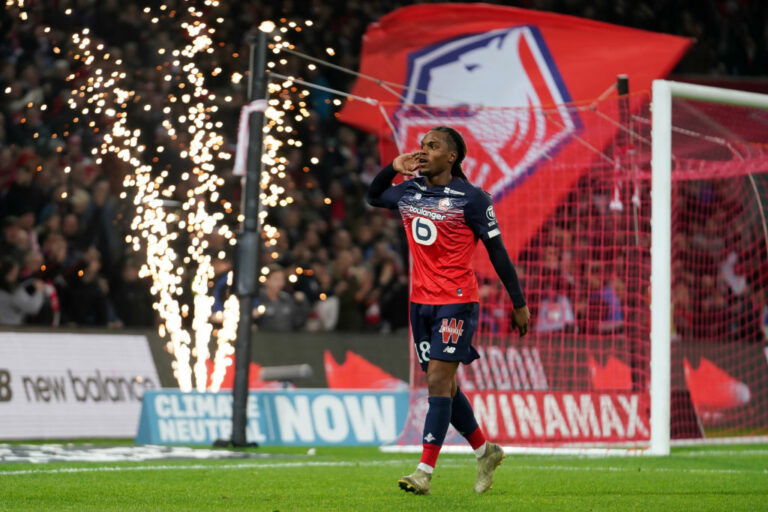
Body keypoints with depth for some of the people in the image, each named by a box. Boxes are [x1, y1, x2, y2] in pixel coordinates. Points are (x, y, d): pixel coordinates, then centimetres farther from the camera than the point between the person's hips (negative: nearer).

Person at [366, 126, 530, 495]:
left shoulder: (470, 198, -9)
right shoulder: (408, 192, 8)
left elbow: (497, 251, -5)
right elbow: (373, 197, 29)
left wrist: (518, 303, -4)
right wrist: (393, 169, 8)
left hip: (456, 302, -7)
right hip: (421, 301, 7)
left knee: (439, 381, -12)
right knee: (443, 385, 11)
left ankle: (425, 471, -13)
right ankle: (485, 452, 28)